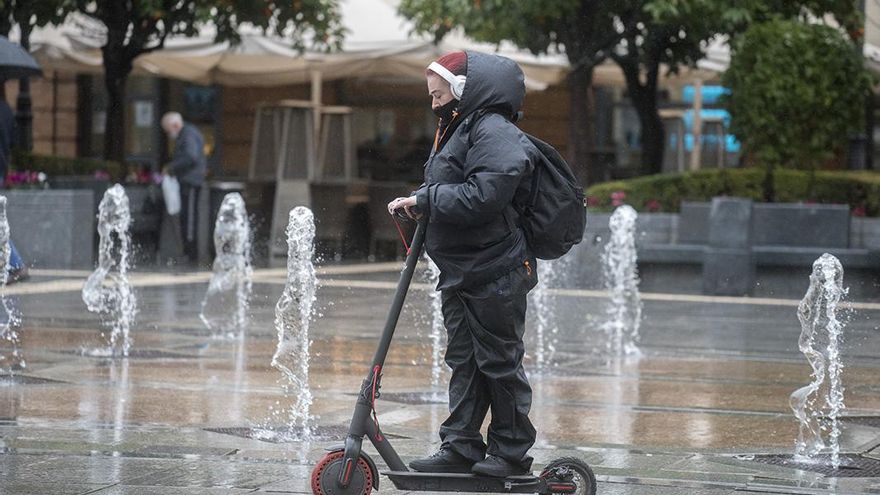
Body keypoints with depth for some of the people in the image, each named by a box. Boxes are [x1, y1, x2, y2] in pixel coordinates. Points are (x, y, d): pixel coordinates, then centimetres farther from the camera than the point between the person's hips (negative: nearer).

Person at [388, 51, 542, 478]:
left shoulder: (494, 132, -15)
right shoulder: (458, 130, 17)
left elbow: (483, 196, -26)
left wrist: (426, 200, -17)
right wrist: (424, 206, 4)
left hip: (495, 276, -10)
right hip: (460, 273, 10)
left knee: (499, 362, -2)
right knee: (463, 362, 10)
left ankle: (512, 452, 6)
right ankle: (461, 447, 13)